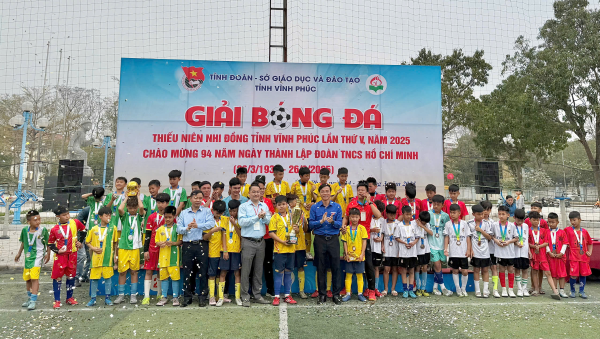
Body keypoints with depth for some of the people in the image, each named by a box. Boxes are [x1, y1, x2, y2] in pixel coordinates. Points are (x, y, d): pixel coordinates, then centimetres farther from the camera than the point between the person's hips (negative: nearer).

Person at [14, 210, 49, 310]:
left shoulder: (43, 230, -11)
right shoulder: (25, 230, -1)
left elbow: (48, 243, -2)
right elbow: (23, 243, 15)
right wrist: (19, 253, 21)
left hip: (37, 256, -5)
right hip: (28, 257, 5)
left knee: (34, 278, -13)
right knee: (27, 278, 15)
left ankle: (33, 301, -8)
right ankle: (29, 299, 32)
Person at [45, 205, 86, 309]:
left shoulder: (75, 222, -3)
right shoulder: (55, 229, -6)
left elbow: (83, 230, 14)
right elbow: (50, 243, 5)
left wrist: (80, 241, 7)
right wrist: (56, 250, -10)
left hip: (72, 254, 2)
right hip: (60, 256, -2)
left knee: (71, 276, 11)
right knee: (57, 277, 1)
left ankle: (69, 298, 24)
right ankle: (57, 300, 12)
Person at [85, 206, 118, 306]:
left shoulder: (113, 228, 2)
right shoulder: (94, 229, 3)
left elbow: (115, 243, 7)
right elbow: (87, 242, 11)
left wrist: (114, 255, 4)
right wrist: (93, 248, -6)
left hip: (108, 257, -1)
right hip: (96, 257, 1)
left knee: (108, 277, 4)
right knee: (94, 278, 6)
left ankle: (107, 298, 14)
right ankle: (93, 299, 18)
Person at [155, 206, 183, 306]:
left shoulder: (177, 228, 1)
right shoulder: (160, 229, 10)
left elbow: (181, 241, -1)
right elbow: (156, 241, 11)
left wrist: (172, 243, -17)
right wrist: (160, 244, -10)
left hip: (174, 256, -3)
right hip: (163, 256, 3)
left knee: (175, 277, -1)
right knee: (163, 277, 9)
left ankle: (175, 297, 9)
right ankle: (164, 297, 20)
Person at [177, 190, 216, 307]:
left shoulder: (206, 211, 8)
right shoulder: (184, 213, 16)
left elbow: (211, 223, -10)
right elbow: (179, 228, 5)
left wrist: (198, 225, -16)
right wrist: (187, 228, -14)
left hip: (202, 245, -2)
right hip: (187, 245, 2)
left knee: (202, 272, -1)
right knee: (187, 273, 6)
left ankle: (202, 297, 9)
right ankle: (187, 297, 17)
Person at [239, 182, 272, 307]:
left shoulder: (264, 206, 12)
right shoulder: (243, 206, 0)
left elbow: (269, 221, 3)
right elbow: (242, 222, -13)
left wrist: (264, 217, -17)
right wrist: (257, 217, -16)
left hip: (261, 241, 4)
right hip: (248, 242, -4)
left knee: (259, 270, 11)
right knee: (246, 270, -2)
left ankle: (257, 295, 21)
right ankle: (245, 297, 7)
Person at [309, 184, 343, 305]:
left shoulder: (337, 207, 5)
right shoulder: (314, 207, 4)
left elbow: (340, 224, 0)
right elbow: (310, 224, -2)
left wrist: (332, 221, -20)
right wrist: (321, 221, -18)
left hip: (333, 239, 0)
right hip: (320, 239, 0)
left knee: (335, 267, 2)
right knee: (321, 268, 6)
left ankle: (336, 294, 13)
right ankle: (322, 294, 17)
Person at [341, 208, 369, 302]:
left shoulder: (362, 228, 0)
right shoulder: (346, 229, 3)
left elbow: (364, 242, -2)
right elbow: (345, 242, 4)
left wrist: (362, 254, -9)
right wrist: (346, 254, -5)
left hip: (359, 256, -1)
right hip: (349, 256, 1)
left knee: (359, 275, 6)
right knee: (348, 275, 6)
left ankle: (360, 294, 15)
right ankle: (348, 293, 14)